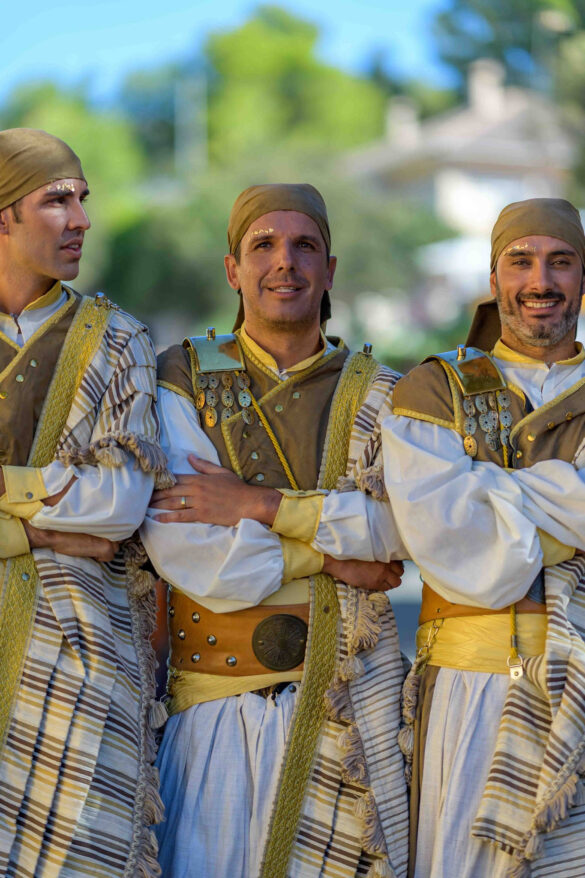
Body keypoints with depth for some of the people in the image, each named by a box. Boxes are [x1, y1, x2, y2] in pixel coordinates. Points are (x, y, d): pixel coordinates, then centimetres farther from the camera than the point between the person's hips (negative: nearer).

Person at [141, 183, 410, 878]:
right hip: (216, 697, 0)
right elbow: (182, 550, -10)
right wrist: (327, 550, -13)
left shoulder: (376, 396, 6)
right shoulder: (182, 380, 3)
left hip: (350, 694, 1)